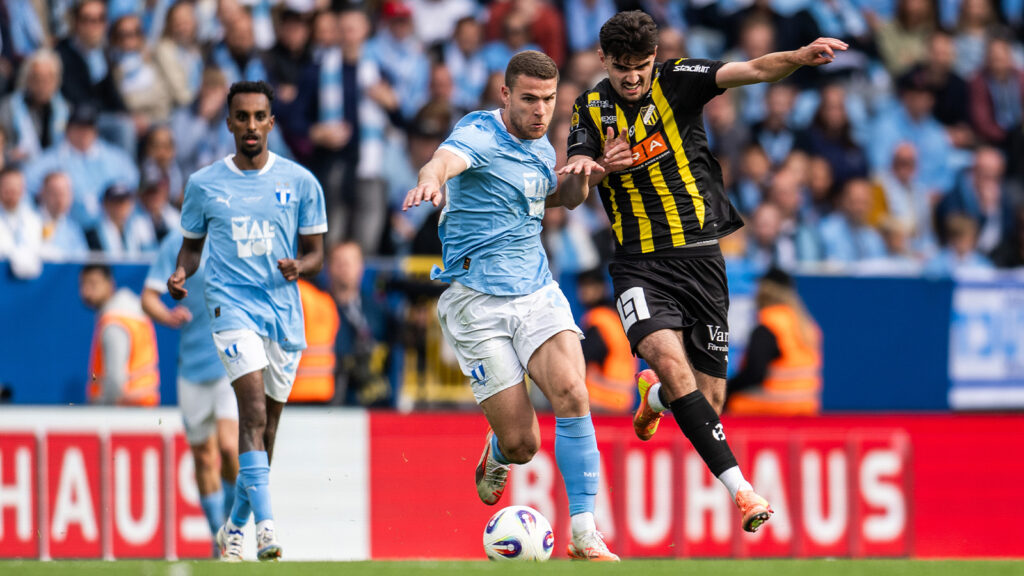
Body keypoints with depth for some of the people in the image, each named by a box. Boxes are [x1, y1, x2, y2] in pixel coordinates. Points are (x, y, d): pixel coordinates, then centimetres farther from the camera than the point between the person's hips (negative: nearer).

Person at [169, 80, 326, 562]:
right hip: (231, 304, -2)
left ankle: (235, 526, 25)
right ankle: (266, 525, -28)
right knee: (254, 409, -21)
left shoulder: (300, 182, 6)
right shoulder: (204, 184, 6)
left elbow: (315, 254, 10)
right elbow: (192, 243, 17)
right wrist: (181, 272, -4)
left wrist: (297, 266, -13)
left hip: (284, 309, 2)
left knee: (265, 425, 8)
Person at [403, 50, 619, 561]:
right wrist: (431, 179, -61)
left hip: (537, 292, 5)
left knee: (571, 394, -21)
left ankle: (584, 536, -17)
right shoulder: (480, 135, -12)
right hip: (476, 303, -5)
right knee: (522, 444, -7)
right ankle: (494, 455, 33)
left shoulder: (541, 149, 10)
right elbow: (448, 158, -36)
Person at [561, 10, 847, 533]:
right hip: (640, 263, 0)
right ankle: (737, 485, -29)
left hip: (700, 258, 0)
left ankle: (654, 397, 41)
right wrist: (590, 170, -19)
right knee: (668, 357, -28)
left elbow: (752, 70, -17)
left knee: (708, 401, 3)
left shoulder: (677, 81, -3)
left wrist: (799, 57, -37)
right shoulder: (591, 108, 5)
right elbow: (570, 189, 4)